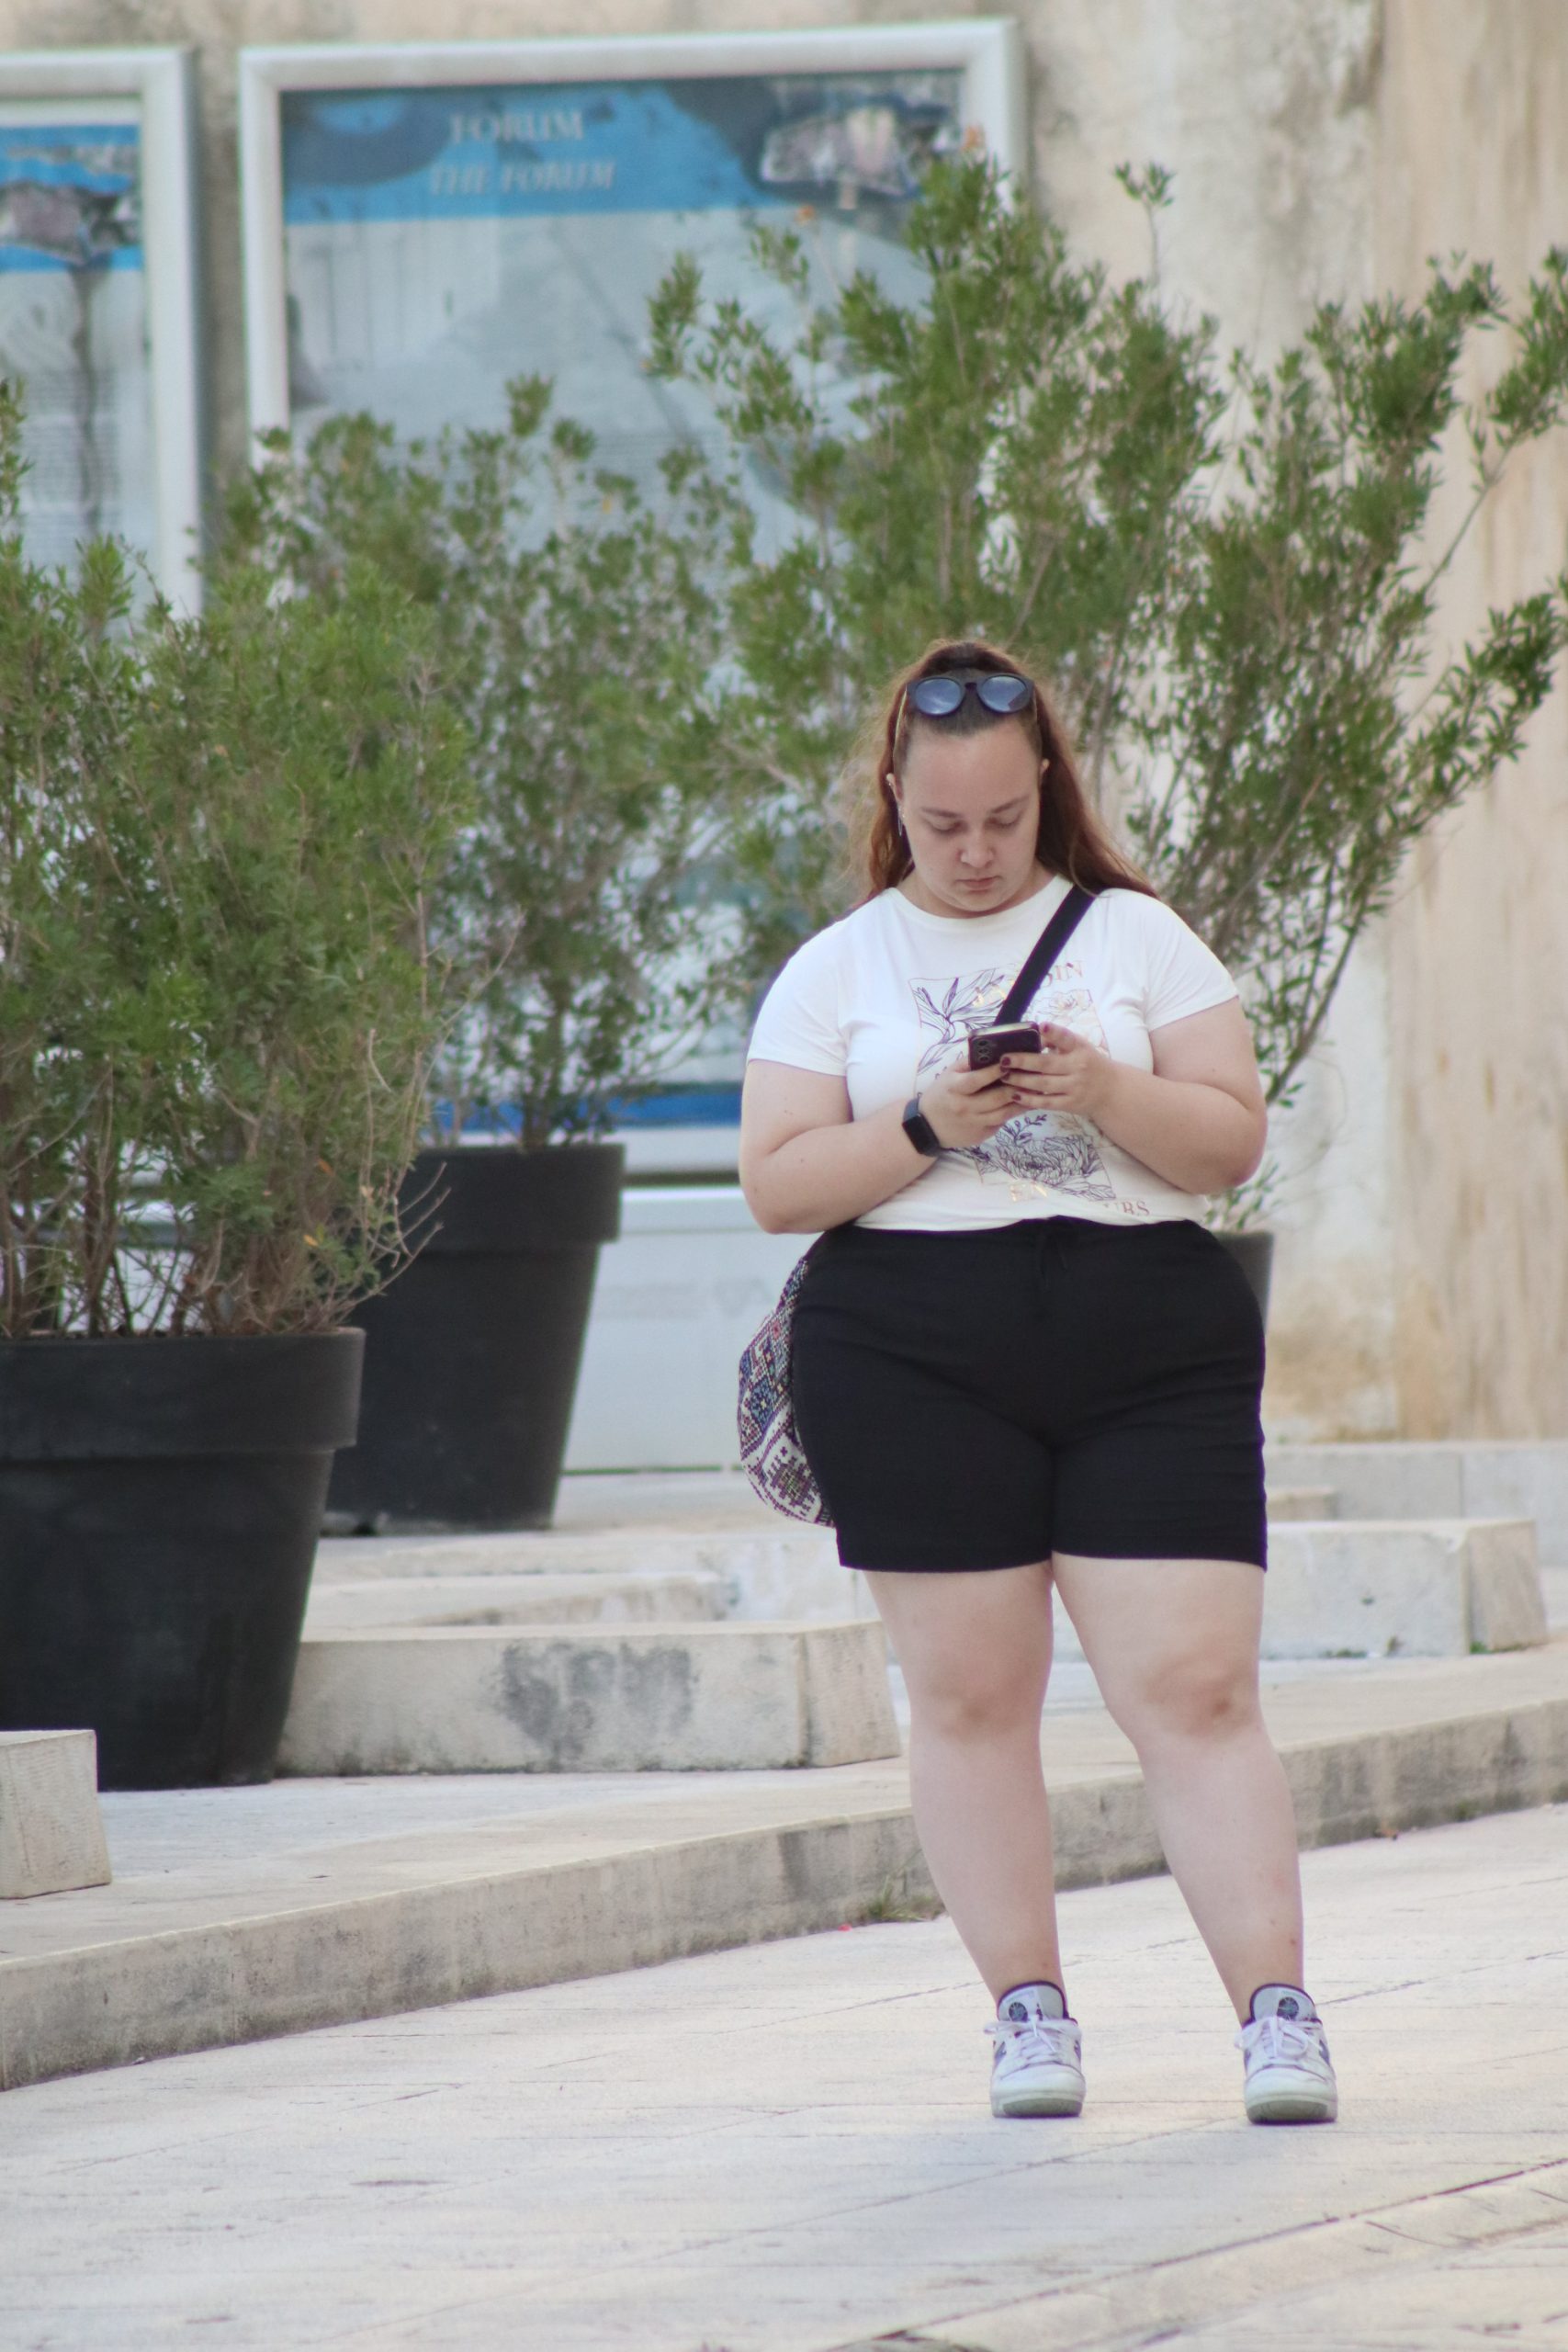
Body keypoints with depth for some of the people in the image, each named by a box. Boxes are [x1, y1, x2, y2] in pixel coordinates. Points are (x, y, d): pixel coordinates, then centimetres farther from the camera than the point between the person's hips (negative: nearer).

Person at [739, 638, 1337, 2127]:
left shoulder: (1137, 936, 11)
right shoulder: (837, 970, 10)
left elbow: (1234, 1138, 5)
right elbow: (776, 1183, 3)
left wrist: (1102, 1092, -12)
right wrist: (929, 1128, -11)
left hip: (1148, 1345, -1)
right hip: (913, 1357, 1)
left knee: (1195, 1685, -9)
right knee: (970, 1695, 1)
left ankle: (1277, 2009, -11)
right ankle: (1027, 2008, 10)